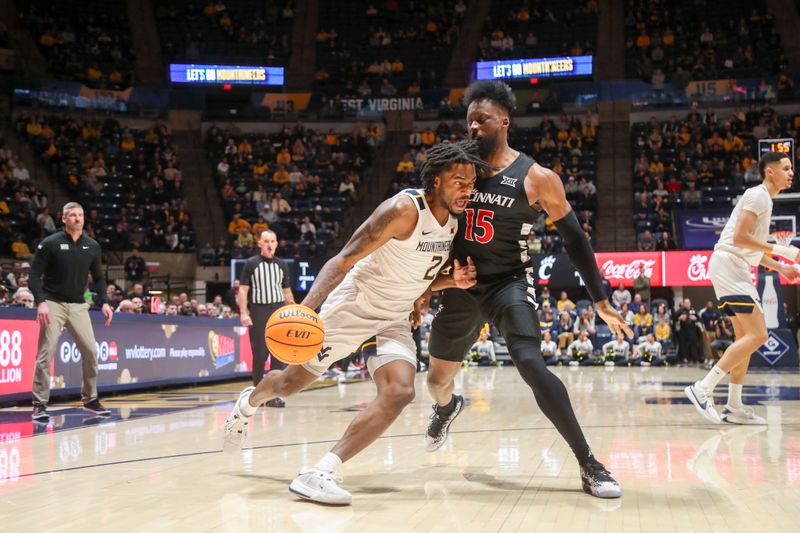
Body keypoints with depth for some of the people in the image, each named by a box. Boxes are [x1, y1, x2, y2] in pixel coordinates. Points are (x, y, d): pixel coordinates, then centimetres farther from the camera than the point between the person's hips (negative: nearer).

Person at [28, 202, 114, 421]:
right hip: (53, 304, -4)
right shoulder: (50, 244, -6)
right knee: (46, 353, -8)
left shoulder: (92, 246, 6)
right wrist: (40, 302, -19)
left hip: (78, 305, 4)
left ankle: (90, 399, 16)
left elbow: (99, 277, 16)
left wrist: (103, 302, 3)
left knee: (90, 351, 0)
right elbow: (34, 276, -6)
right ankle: (40, 404, 1)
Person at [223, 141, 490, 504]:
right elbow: (343, 261, -25)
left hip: (394, 321, 6)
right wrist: (306, 307, -37)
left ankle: (321, 474, -21)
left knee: (400, 392, -21)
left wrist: (453, 280, -7)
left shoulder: (453, 222, 1)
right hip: (352, 307, -6)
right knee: (291, 383, 9)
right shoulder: (404, 209, -23)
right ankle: (249, 402, 47)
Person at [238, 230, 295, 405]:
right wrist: (243, 313, -12)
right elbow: (243, 290, -2)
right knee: (259, 354, 1)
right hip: (258, 311, -3)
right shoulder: (251, 264, 1)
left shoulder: (282, 265, 11)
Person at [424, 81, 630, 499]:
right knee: (437, 380, 15)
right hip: (461, 285, 4)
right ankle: (446, 408, 56)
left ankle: (590, 466, -19)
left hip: (509, 283, -4)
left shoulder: (536, 178, -10)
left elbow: (574, 238, -4)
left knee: (530, 363, -28)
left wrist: (600, 301, -3)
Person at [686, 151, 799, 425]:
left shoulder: (763, 199, 23)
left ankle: (734, 407, 14)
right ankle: (703, 389, -19)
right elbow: (739, 237, -19)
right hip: (728, 265, -11)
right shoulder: (757, 195, -8)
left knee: (746, 338, 12)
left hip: (736, 270, 11)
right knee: (757, 335, -17)